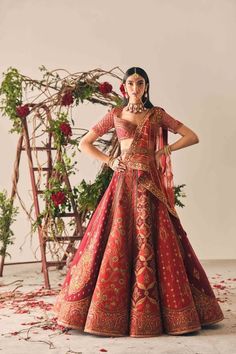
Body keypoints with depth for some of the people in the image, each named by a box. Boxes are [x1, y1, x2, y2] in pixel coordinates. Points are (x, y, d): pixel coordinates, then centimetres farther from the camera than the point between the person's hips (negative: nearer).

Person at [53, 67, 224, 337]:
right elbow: (84, 144, 11)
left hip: (150, 183, 0)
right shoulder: (115, 114, 9)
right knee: (116, 242, -3)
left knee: (153, 242, -2)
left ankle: (151, 311, 10)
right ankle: (109, 310, 7)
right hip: (124, 183, 0)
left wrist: (165, 150, -2)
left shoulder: (157, 114, 9)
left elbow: (192, 136, 8)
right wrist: (109, 161, 0)